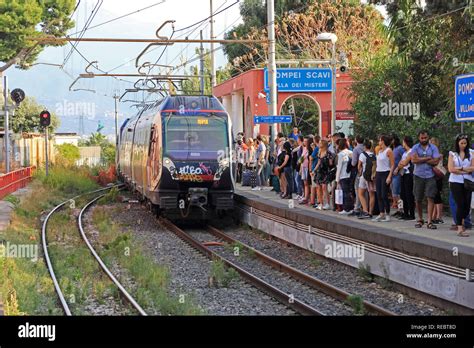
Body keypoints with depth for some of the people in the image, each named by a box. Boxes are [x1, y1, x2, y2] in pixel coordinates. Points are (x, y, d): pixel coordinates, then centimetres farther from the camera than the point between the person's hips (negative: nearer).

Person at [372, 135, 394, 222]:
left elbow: (392, 165, -13)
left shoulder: (388, 151, -9)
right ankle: (381, 214, 11)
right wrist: (375, 173, 12)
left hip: (385, 173, -8)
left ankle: (387, 214, 1)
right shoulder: (379, 150, 14)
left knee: (384, 195, -7)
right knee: (379, 195, 5)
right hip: (378, 173, 8)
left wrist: (389, 176, -19)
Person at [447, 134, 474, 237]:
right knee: (460, 204, -8)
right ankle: (460, 228, -4)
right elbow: (451, 169, -7)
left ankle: (461, 222, 28)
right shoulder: (452, 154, 5)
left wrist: (460, 168, -10)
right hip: (456, 182, -2)